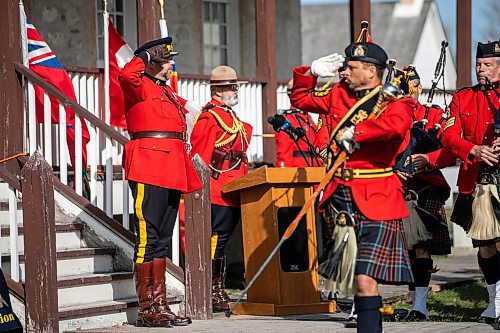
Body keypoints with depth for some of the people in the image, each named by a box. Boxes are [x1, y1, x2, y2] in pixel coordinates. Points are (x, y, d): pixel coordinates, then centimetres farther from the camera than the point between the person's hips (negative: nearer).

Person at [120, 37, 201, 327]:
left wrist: (189, 177, 20)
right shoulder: (140, 87, -3)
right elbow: (126, 76, -28)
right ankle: (147, 309, -6)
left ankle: (160, 304, 16)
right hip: (148, 172, -9)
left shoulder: (168, 93, 22)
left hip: (171, 175, 9)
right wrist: (143, 58, -10)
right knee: (148, 237, -8)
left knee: (162, 240, 11)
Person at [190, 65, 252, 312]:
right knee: (217, 238, -10)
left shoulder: (229, 115, 22)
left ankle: (219, 290, 14)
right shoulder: (210, 116, -9)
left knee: (222, 239, 11)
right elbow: (201, 155, -16)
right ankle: (212, 292, -9)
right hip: (218, 188, -10)